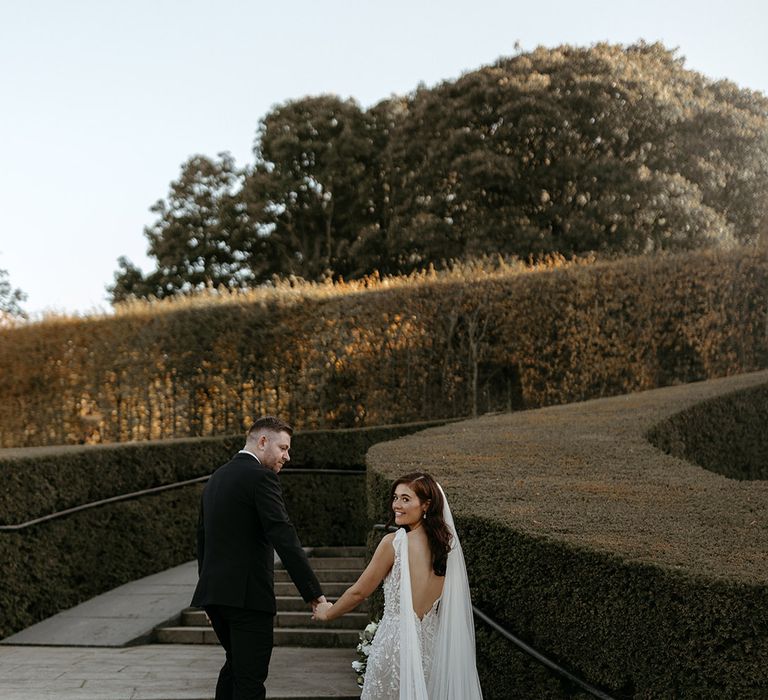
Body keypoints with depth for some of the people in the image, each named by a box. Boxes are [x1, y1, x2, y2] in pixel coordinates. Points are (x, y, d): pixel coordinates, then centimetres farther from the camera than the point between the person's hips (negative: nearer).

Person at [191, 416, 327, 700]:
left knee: (235, 664, 23)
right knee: (250, 677, -4)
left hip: (214, 590, 9)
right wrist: (314, 593, -19)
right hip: (247, 594, -9)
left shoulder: (216, 478, 16)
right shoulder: (261, 477, -11)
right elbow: (284, 538, -19)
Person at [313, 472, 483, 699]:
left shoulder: (394, 542, -16)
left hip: (396, 644, -6)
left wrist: (327, 612, 10)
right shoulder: (445, 543, 1)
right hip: (431, 645, 6)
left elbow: (359, 592, -7)